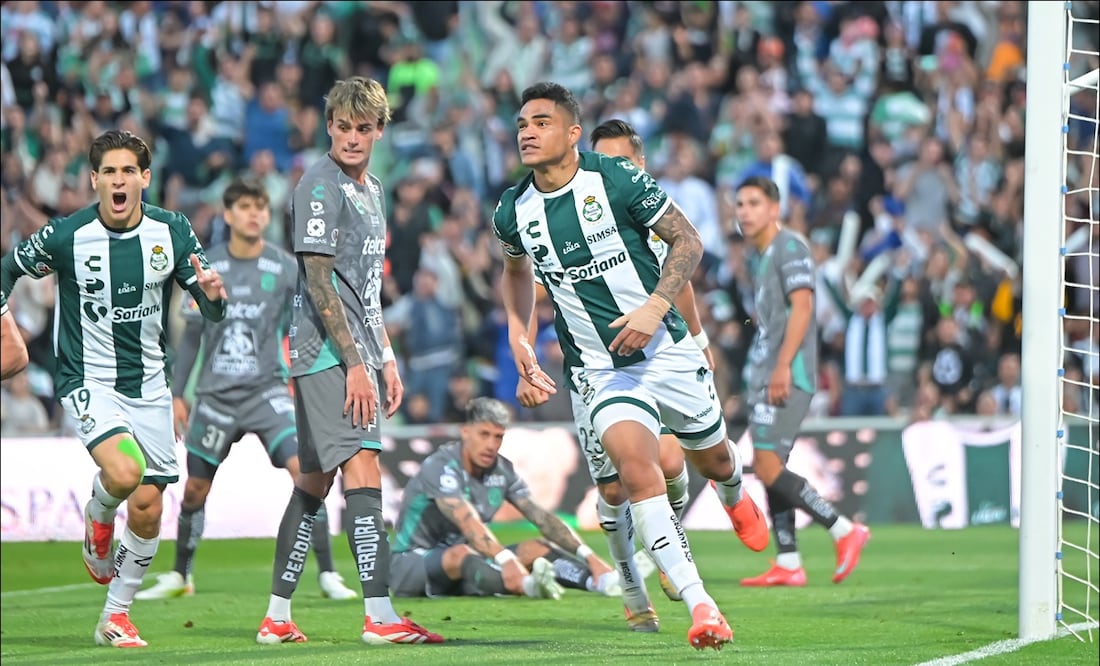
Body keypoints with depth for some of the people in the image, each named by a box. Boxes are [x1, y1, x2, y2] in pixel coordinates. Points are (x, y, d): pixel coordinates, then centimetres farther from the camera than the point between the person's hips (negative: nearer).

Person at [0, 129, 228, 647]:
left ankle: (116, 616, 20)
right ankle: (96, 519, 8)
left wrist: (213, 292, -24)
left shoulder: (172, 231, -5)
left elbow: (212, 311, -2)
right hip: (87, 381, -3)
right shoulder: (65, 236, -13)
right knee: (123, 471, -29)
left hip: (148, 385, 3)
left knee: (147, 507, 1)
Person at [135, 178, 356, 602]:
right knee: (195, 490, 8)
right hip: (216, 395, 2)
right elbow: (192, 336, 10)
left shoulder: (286, 268, -1)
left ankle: (327, 575, -13)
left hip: (267, 390, -2)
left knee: (304, 471, -19)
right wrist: (177, 395, 8)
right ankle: (179, 577, 28)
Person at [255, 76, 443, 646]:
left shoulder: (370, 190, 19)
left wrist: (386, 359, 20)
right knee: (363, 470, -16)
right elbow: (318, 282, -15)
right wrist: (354, 363, -18)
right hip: (328, 356, -9)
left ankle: (277, 617, 13)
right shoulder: (320, 186, -10)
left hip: (357, 358, 9)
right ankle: (380, 615, -21)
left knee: (314, 481, 10)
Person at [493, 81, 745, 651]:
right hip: (601, 369, 1)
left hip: (667, 349, 0)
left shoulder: (617, 180, -13)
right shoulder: (512, 212, -2)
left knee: (714, 460, 18)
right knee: (636, 470, -25)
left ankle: (735, 499, 59)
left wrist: (655, 308, -19)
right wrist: (517, 334, 9)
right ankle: (700, 605, -25)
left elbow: (688, 241, -6)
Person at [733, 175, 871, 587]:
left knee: (768, 468, -15)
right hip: (764, 376, 10)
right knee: (769, 469, 6)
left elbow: (801, 307, -18)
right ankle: (788, 565, 7)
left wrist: (783, 366, -24)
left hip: (787, 377, -10)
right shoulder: (759, 257, 20)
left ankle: (845, 531, -10)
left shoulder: (789, 248, -8)